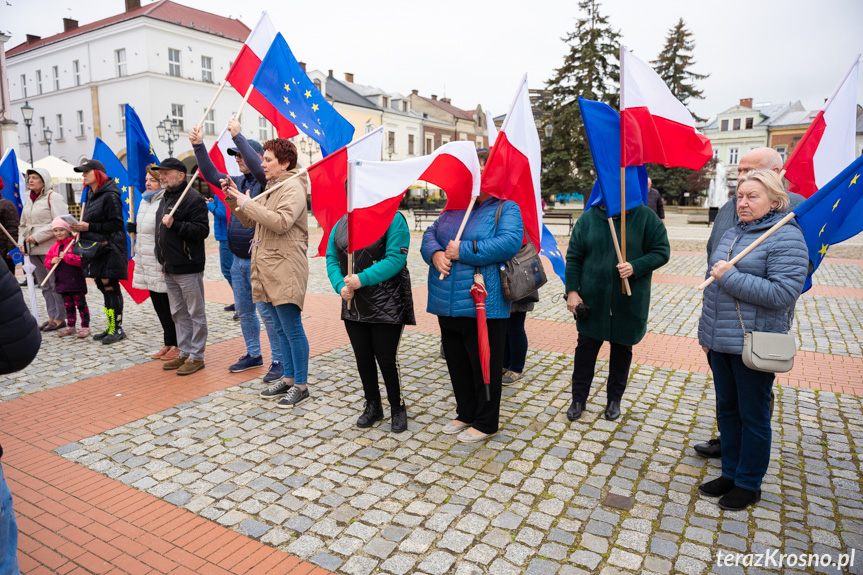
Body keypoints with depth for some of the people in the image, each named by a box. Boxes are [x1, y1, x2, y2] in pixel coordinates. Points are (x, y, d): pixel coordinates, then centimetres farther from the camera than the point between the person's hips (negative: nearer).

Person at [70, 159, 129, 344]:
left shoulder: (110, 195, -11)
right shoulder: (91, 195, 17)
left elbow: (116, 224, -16)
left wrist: (89, 227, -16)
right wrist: (80, 227, 6)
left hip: (109, 249, -9)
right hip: (94, 248, 9)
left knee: (109, 286, -7)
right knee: (102, 286, 11)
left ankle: (117, 328, 0)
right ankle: (111, 327, 18)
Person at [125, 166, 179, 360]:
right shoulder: (145, 201, 16)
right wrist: (134, 228, 7)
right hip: (147, 264, 10)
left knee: (169, 305, -2)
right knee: (158, 305, 15)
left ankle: (179, 346, 10)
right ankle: (168, 343, 26)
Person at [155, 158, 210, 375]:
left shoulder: (193, 198, -12)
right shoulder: (166, 198, 18)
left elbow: (202, 230, -19)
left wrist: (174, 224, -26)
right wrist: (162, 259, 20)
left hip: (188, 267, -10)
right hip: (169, 268, 10)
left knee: (195, 313, 0)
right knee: (179, 313, 15)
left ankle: (196, 356, 7)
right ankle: (184, 353, 25)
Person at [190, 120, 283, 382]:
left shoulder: (265, 182, -10)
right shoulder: (239, 181, 14)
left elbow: (258, 167, -30)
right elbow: (211, 175, 14)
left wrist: (238, 135, -28)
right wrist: (198, 146, 5)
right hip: (238, 259, 9)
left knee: (266, 311, -5)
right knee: (243, 310, 16)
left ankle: (279, 360, 6)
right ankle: (253, 355, 30)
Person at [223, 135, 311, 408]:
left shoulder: (293, 187, -9)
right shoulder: (271, 187, 20)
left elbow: (281, 222, -24)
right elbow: (250, 221, 23)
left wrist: (248, 203, -15)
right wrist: (234, 199, 9)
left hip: (286, 271, -10)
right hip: (267, 269, 10)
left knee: (293, 329, -4)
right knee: (281, 329, 15)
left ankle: (301, 386, 6)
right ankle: (289, 379, 25)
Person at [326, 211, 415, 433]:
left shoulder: (392, 219, -8)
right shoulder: (341, 223, 11)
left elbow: (396, 258, -18)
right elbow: (331, 259, 9)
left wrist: (362, 279, -22)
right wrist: (340, 286, -9)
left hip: (386, 305, -6)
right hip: (353, 305, 6)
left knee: (386, 359, 0)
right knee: (362, 357, 14)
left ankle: (397, 408, 21)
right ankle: (373, 406, 32)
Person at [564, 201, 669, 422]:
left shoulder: (646, 217, -3)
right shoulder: (588, 218, 1)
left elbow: (662, 252, -3)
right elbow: (573, 257, 2)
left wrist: (635, 267, -20)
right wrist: (572, 291, -4)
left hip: (629, 301, 0)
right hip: (592, 299, 1)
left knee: (622, 348, 12)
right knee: (586, 346, 6)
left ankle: (614, 399, 29)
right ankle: (579, 399, 21)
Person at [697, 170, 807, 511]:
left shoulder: (786, 237, -12)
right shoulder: (731, 235, 11)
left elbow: (784, 292, -23)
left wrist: (731, 276, -21)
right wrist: (706, 331, 17)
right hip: (720, 342, 7)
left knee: (753, 415, 7)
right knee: (727, 409, 17)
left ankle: (749, 483, 24)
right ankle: (730, 473, 32)